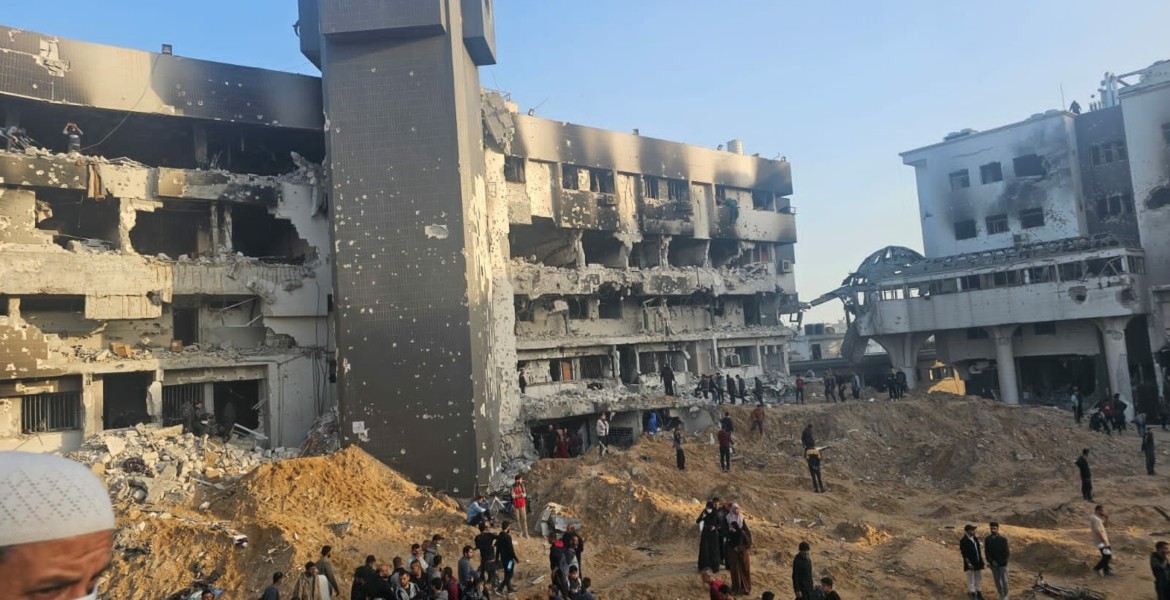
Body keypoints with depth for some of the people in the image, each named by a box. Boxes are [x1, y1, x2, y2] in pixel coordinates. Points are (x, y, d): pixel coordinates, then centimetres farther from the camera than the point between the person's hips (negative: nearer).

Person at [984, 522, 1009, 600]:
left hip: (1002, 564, -2)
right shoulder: (987, 539, -5)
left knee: (1004, 581, 3)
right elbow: (987, 552, -2)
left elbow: (1006, 553, -10)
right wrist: (992, 561, -12)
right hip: (993, 564, 2)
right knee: (997, 580, 11)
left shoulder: (1003, 539, -12)